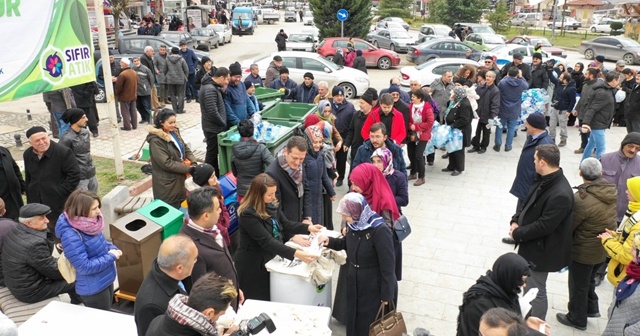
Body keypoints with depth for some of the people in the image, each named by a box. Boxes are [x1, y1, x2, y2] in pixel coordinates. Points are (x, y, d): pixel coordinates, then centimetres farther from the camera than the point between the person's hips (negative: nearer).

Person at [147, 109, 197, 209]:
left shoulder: (174, 132, 6)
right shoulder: (156, 141, -18)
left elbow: (186, 148, 9)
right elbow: (167, 163, -21)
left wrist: (194, 163, -10)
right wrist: (189, 169, -20)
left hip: (180, 178, 7)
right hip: (167, 183, -7)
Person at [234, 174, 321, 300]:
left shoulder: (272, 204, -4)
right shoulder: (248, 214, -28)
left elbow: (285, 224, 7)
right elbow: (266, 241, -33)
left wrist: (308, 228, -7)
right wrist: (296, 254, -38)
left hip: (270, 258, 8)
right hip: (253, 266, -7)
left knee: (271, 298, 21)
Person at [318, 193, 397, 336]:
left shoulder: (380, 230, -28)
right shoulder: (354, 224, -6)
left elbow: (387, 267, -22)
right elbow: (346, 244, 15)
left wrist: (386, 296, -17)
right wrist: (329, 241, -4)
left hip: (375, 289, -7)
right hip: (355, 285, 7)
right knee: (354, 322, 22)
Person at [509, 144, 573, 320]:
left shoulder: (560, 194, -31)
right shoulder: (544, 180, 0)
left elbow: (543, 226, -28)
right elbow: (527, 203, 10)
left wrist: (517, 234, -16)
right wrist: (515, 221, -5)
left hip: (540, 250, -10)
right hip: (531, 243, 10)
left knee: (536, 290, 7)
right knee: (528, 284, 26)